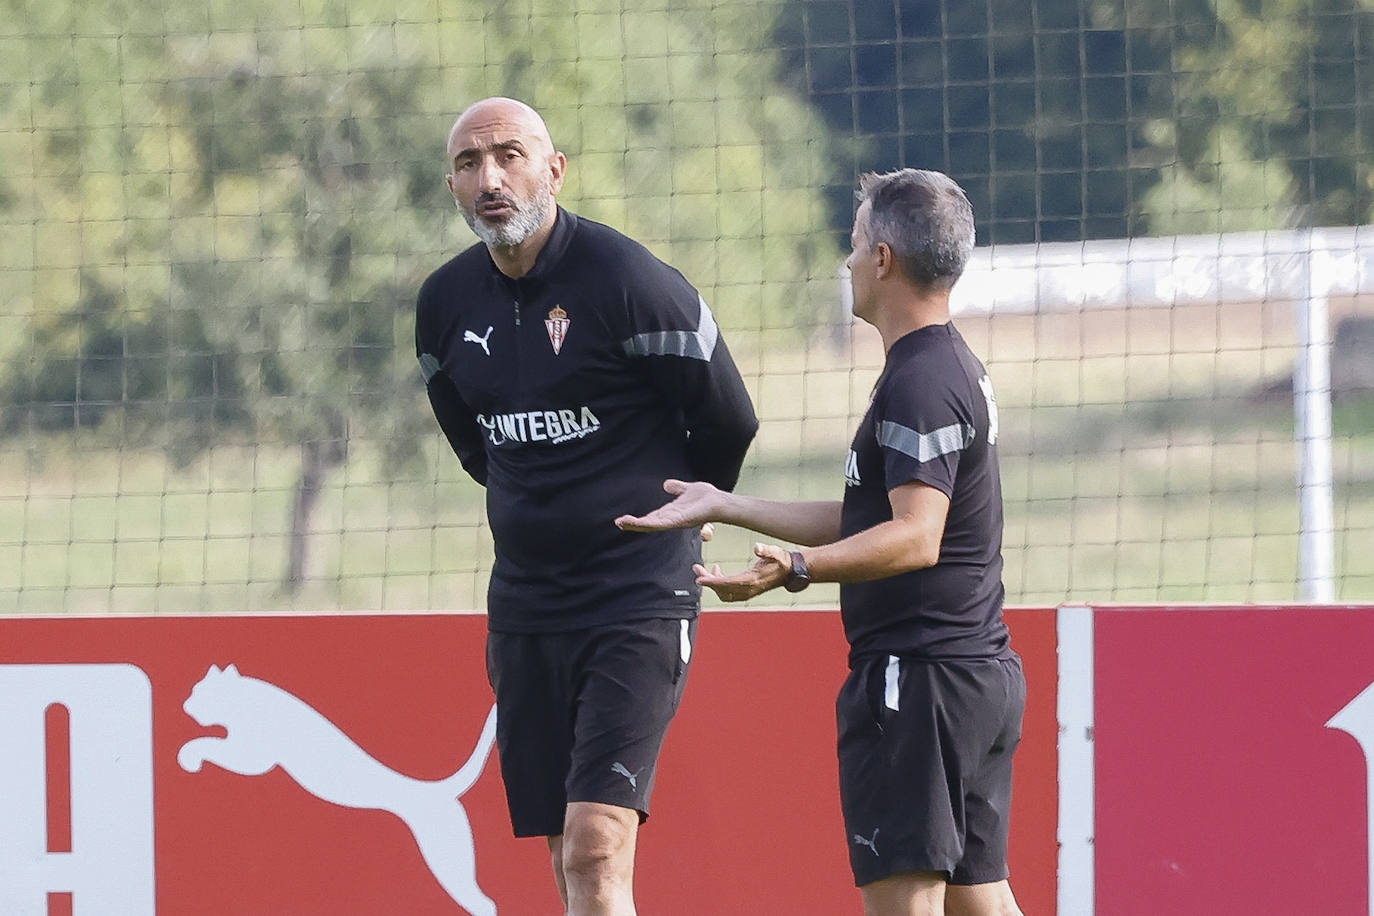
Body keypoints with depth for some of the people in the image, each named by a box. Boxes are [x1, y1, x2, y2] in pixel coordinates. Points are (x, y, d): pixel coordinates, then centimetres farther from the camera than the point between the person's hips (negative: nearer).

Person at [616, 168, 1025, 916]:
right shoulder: (953, 369, 19)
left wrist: (798, 568, -37)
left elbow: (915, 537, -25)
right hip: (983, 676, 11)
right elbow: (871, 521, 25)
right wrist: (724, 507, 28)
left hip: (920, 679, -11)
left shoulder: (920, 383, -14)